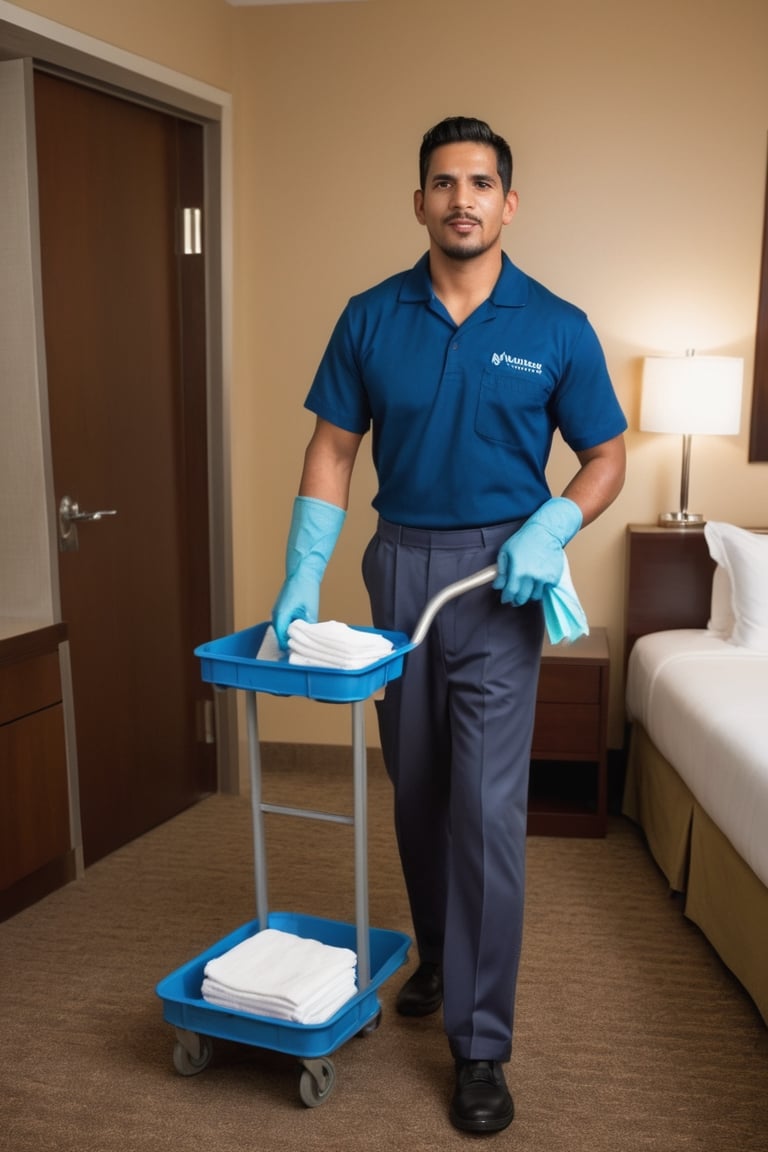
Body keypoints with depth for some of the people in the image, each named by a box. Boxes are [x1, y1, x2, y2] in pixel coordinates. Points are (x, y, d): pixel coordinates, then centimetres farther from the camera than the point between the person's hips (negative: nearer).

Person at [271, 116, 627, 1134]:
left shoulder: (556, 327, -3)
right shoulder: (371, 318, 1)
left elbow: (606, 457, 3)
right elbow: (333, 449, 3)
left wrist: (550, 529, -17)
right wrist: (302, 577, -6)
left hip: (498, 575, -2)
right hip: (398, 563, 3)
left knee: (487, 807, -6)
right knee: (416, 789, 15)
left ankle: (481, 1045, 7)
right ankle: (439, 955, 39)